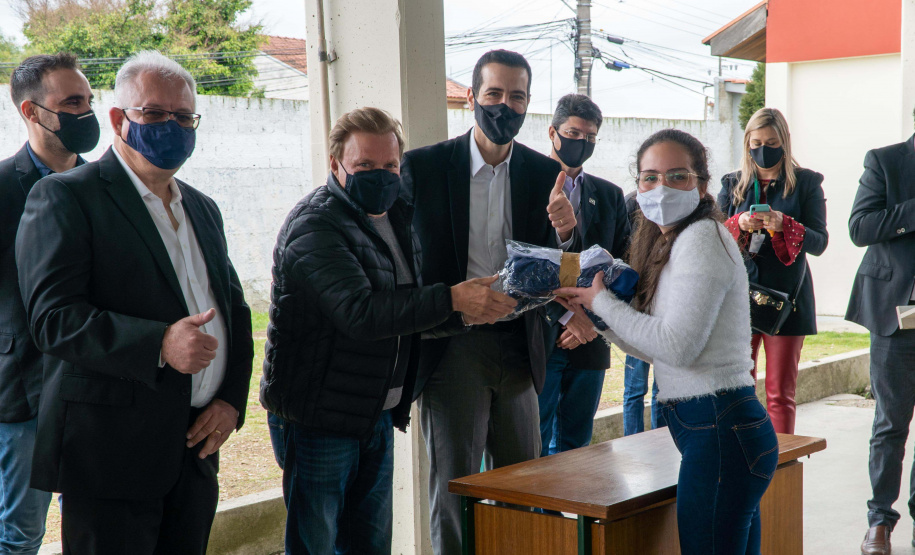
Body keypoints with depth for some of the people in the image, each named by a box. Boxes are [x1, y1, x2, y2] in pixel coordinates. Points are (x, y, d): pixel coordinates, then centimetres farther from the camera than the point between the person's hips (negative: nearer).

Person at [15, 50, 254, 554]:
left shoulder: (203, 209, 18)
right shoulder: (64, 197, -5)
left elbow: (235, 311, 20)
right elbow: (53, 318, -15)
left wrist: (231, 399, 3)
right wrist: (158, 345, -27)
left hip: (197, 449, 7)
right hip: (111, 455, -6)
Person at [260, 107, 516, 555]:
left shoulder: (397, 218, 11)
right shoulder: (314, 226, -16)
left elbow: (410, 301, 23)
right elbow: (360, 314, -30)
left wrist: (473, 301, 4)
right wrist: (452, 299, -32)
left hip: (378, 414, 8)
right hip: (318, 415, -8)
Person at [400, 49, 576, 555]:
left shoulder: (545, 174, 3)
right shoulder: (424, 166, -5)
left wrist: (565, 233, -21)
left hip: (518, 347, 3)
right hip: (451, 346, -3)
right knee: (454, 488, 3)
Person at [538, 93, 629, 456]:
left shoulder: (609, 195, 14)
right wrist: (566, 314, -17)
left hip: (589, 341, 4)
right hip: (539, 335, -4)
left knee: (576, 443, 10)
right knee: (534, 445, -2)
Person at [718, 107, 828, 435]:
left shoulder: (806, 183, 4)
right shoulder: (733, 184, 11)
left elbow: (819, 241, -4)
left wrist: (785, 225, -22)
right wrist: (739, 225, -15)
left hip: (786, 297, -2)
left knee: (781, 393, 1)